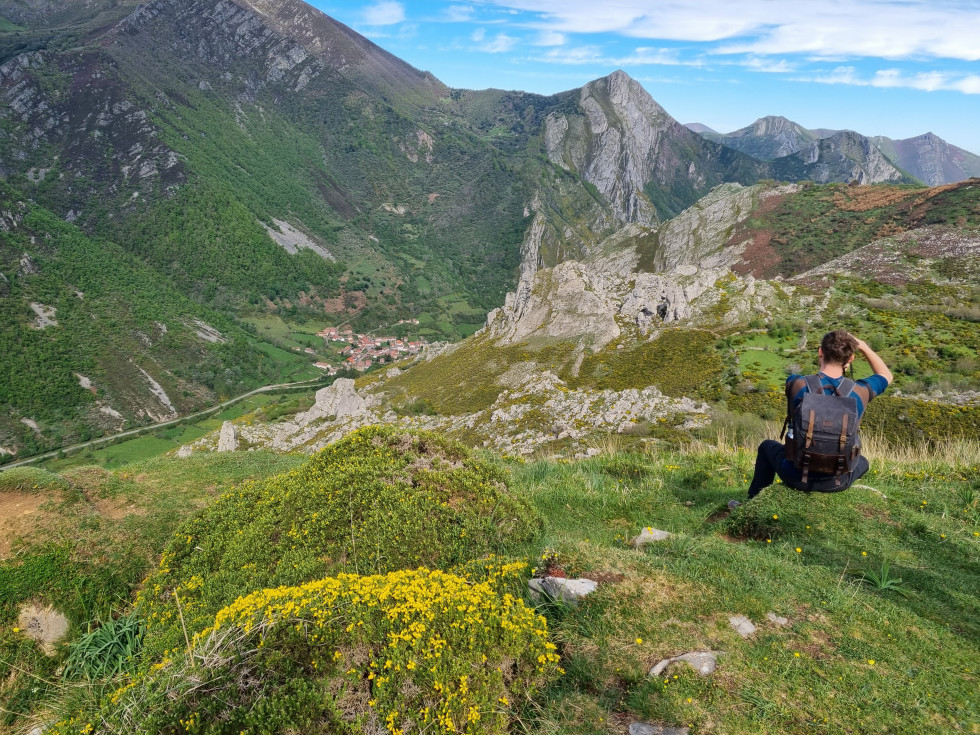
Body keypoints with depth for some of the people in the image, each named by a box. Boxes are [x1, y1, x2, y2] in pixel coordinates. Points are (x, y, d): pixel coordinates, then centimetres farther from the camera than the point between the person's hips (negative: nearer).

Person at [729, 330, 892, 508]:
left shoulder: (796, 384, -16)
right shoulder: (860, 392, -10)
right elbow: (886, 376, 14)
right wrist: (863, 346, 9)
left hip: (797, 477, -2)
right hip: (837, 483, 2)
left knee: (767, 446, 33)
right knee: (862, 462, 38)